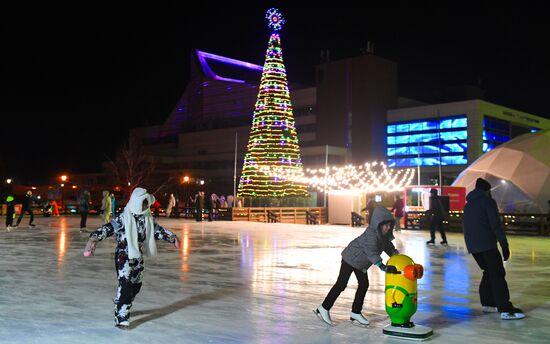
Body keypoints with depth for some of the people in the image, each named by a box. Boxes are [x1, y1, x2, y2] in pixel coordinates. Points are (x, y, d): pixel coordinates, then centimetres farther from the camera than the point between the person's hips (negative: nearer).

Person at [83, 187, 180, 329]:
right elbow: (108, 228, -27)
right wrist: (94, 238, -40)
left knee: (136, 285, 15)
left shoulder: (147, 218, 2)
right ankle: (121, 318, -4)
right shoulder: (123, 218, -19)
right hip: (123, 256, -7)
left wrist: (172, 237, 22)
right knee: (125, 285, -13)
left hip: (138, 256, 7)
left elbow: (157, 230, 17)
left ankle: (122, 308, 38)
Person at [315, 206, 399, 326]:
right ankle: (324, 308, 8)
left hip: (361, 263, 9)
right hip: (351, 258, -9)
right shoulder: (371, 234, -35)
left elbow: (389, 246, 5)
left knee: (364, 285, 8)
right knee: (341, 284, -4)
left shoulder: (383, 235, -7)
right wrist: (384, 267, -59)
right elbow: (372, 252, -49)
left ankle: (355, 313, 19)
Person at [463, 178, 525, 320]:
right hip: (487, 244, -8)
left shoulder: (468, 205, 21)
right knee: (497, 275, -9)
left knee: (489, 272, 20)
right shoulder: (488, 201, -3)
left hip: (472, 245, 8)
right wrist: (504, 245, -12)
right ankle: (505, 310, -15)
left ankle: (487, 304, 19)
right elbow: (496, 225, -12)